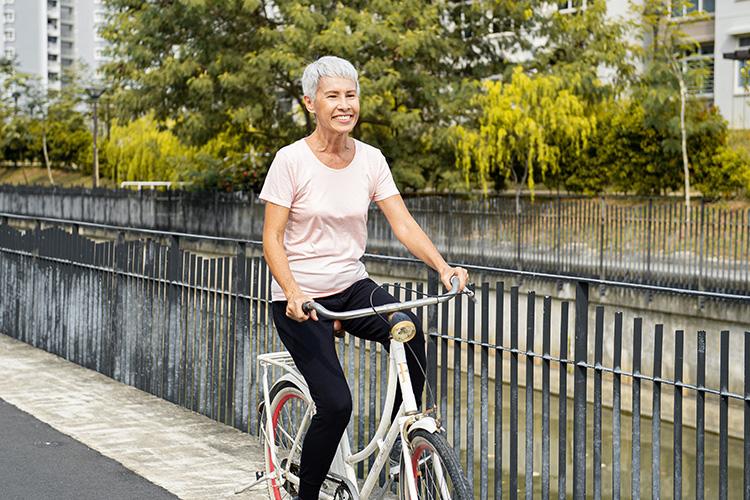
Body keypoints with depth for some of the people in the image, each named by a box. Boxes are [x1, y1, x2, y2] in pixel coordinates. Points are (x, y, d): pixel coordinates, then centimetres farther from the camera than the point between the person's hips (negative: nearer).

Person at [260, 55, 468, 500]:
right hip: (300, 299, -4)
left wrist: (443, 267, -21)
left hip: (352, 287, 4)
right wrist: (293, 292, -28)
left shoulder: (370, 160, 0)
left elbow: (403, 223, -5)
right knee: (336, 404, -16)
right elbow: (272, 238, -12)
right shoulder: (292, 160, -11)